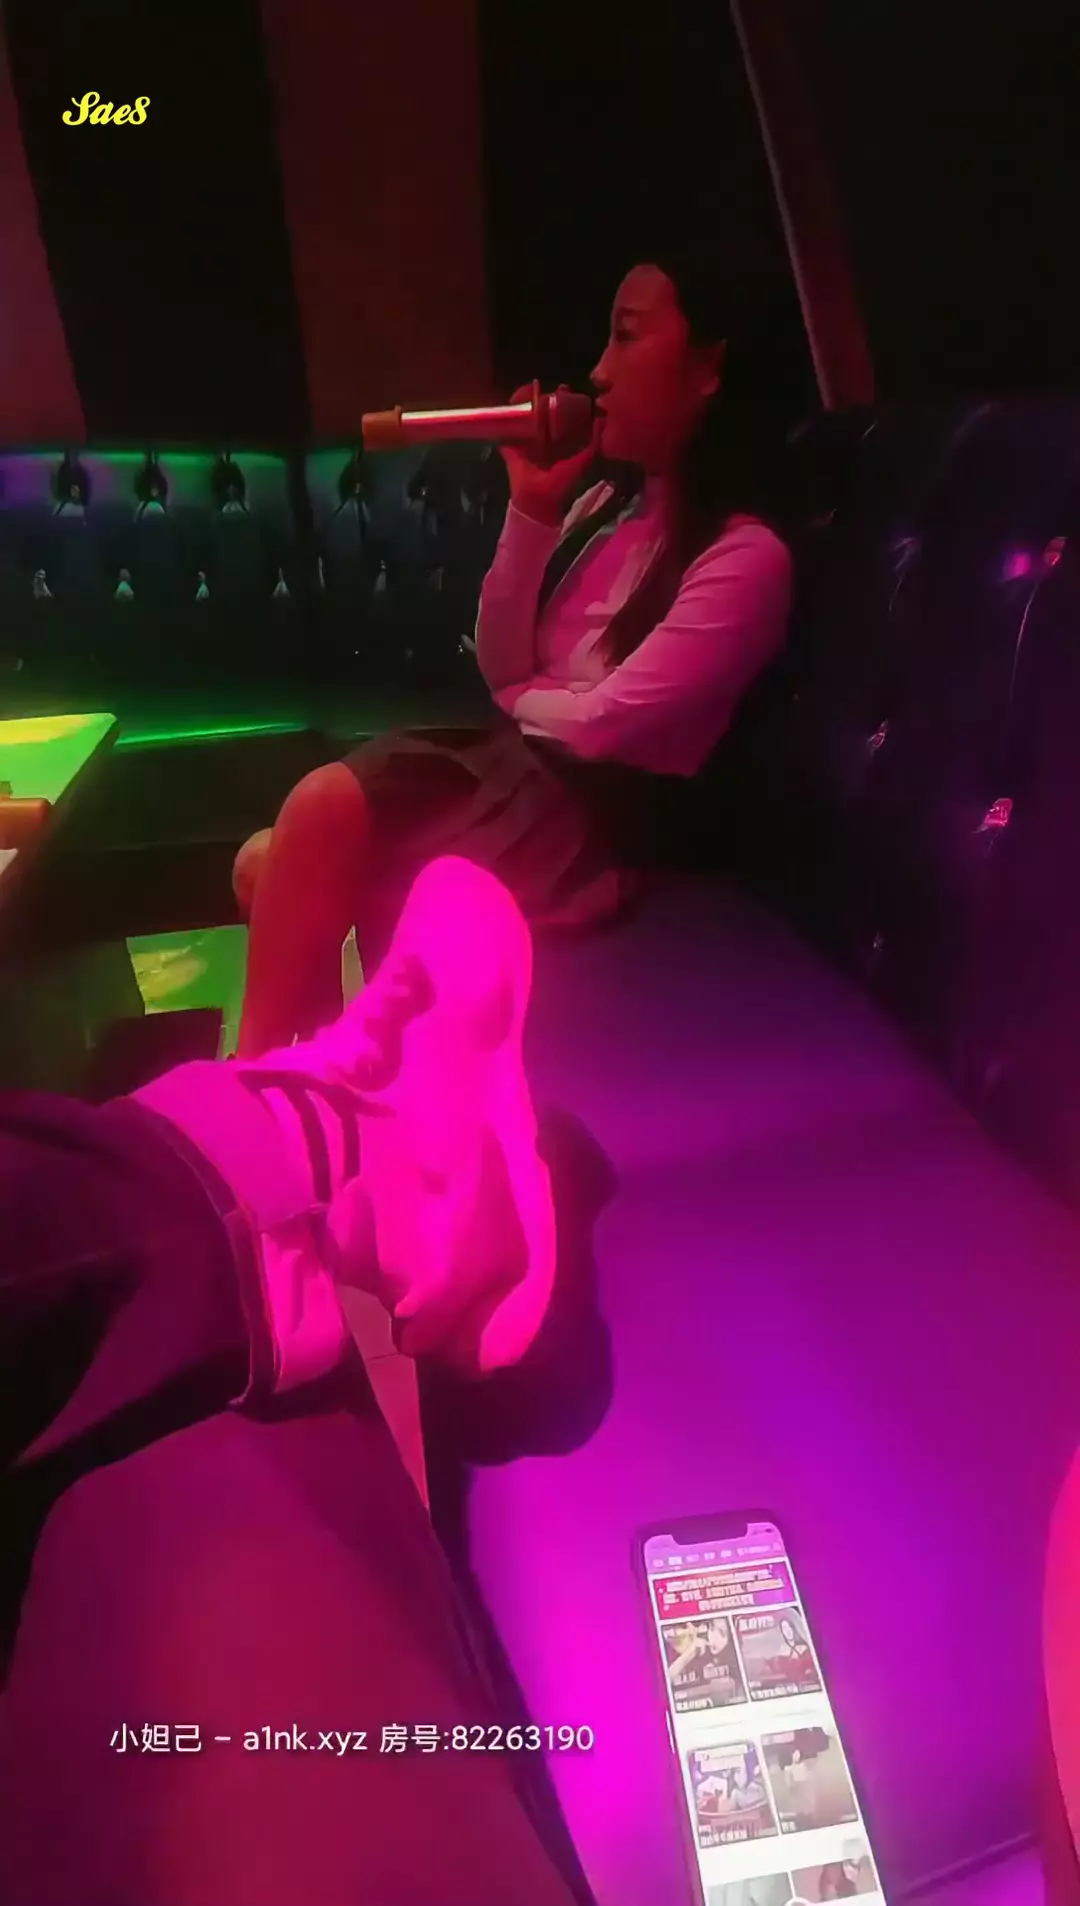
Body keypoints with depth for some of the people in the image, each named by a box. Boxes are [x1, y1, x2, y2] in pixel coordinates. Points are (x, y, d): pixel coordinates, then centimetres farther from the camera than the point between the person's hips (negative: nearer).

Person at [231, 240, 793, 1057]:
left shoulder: (745, 555, -11)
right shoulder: (607, 503, 13)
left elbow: (603, 723, -16)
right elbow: (502, 668, 9)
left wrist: (522, 700, 4)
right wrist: (530, 509, 0)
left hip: (592, 807, -7)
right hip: (512, 754, 8)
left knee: (324, 813, -23)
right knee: (268, 866, -9)